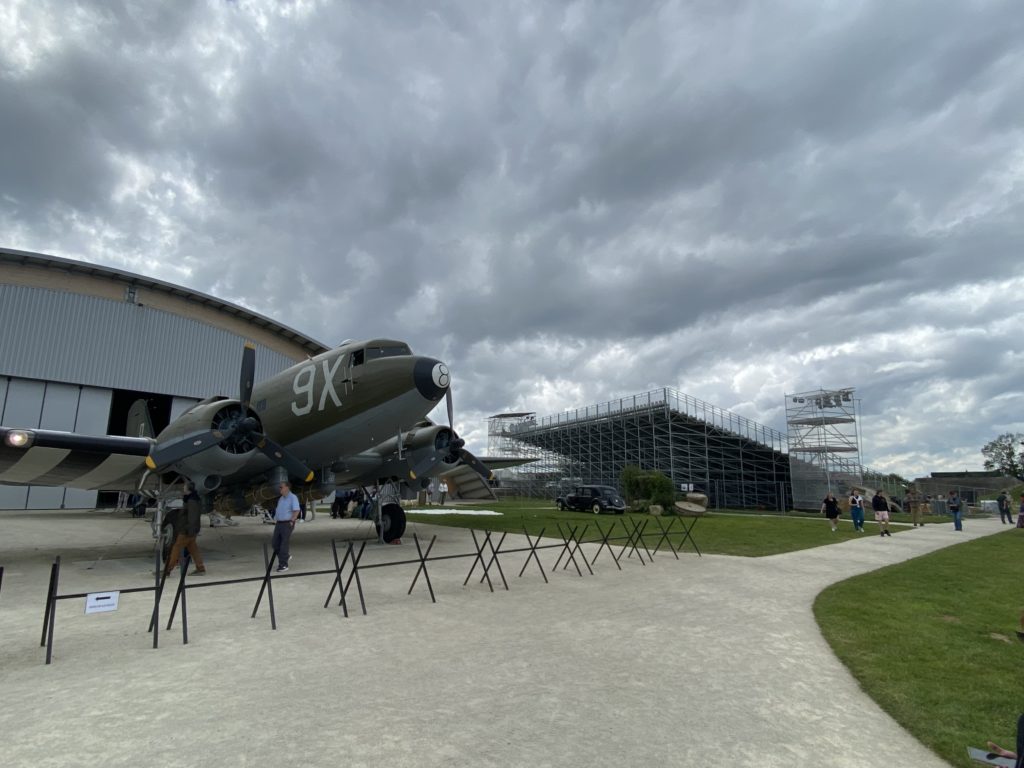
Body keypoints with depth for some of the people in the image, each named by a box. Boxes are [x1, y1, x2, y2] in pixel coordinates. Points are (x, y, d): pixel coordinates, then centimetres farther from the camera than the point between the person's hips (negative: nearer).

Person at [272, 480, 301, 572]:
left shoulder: (293, 497, -12)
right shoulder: (281, 498, 14)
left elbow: (296, 511, -17)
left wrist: (291, 522, -19)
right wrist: (276, 520, 11)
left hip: (287, 524, -8)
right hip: (279, 523, 8)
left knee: (284, 544, -4)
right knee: (274, 543, 9)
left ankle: (283, 565, 5)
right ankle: (285, 557, 29)